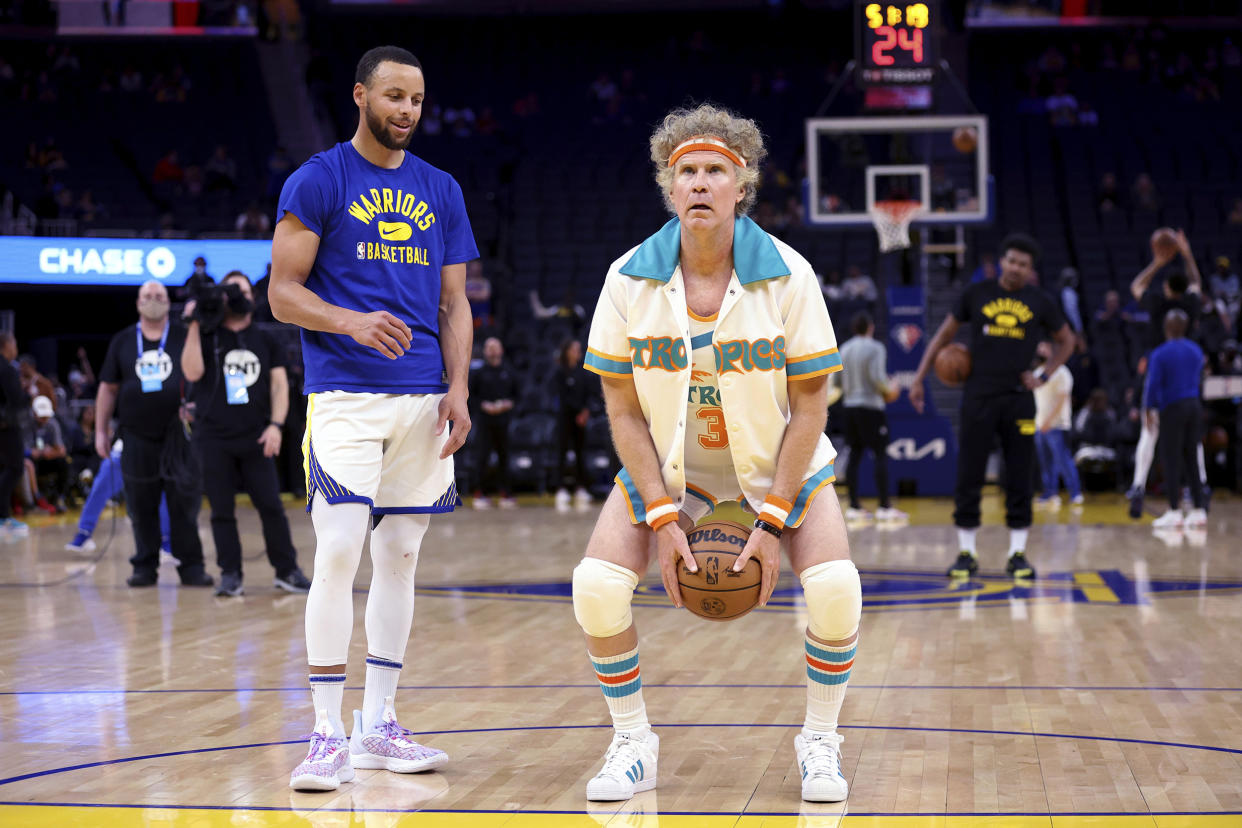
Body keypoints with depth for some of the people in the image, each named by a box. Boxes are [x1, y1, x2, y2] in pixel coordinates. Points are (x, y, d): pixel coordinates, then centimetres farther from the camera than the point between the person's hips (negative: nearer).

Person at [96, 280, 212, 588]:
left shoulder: (184, 338, 6)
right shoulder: (122, 341, 10)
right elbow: (108, 389, 13)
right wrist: (101, 430, 9)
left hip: (177, 434, -1)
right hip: (137, 437, 1)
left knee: (184, 504, -2)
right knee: (141, 507, 4)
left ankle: (190, 566, 3)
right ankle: (145, 566, 12)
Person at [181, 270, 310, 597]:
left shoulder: (266, 341, 12)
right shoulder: (206, 336, 6)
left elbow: (279, 384, 6)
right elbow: (192, 372, -10)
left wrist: (276, 425, -7)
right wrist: (194, 326, -13)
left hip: (255, 438, 1)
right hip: (214, 440, -1)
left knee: (271, 506, -3)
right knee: (222, 511, 1)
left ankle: (287, 571, 4)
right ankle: (230, 575, 7)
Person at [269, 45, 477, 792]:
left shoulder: (441, 191, 13)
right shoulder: (318, 181, -1)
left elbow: (454, 304, 14)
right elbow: (283, 293, -4)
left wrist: (458, 390, 1)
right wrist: (352, 322, -22)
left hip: (424, 397, 5)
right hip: (345, 395, -5)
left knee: (400, 555, 8)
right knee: (338, 554, -13)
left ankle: (378, 726, 16)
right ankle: (328, 732, -7)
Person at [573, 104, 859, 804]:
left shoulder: (789, 275, -18)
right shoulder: (630, 279, -15)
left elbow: (810, 404, -14)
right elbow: (623, 407, -9)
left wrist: (773, 520, -19)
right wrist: (661, 517, -16)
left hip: (778, 463, -1)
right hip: (666, 467, 1)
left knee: (836, 590, -23)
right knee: (597, 589, -19)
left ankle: (820, 744, 2)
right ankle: (633, 746, 4)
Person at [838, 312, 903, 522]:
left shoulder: (844, 349, 10)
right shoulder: (875, 348, -10)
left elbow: (839, 380, 11)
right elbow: (877, 377, -19)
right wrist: (889, 390, -2)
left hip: (850, 405, 7)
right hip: (871, 406, -7)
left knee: (855, 454, 9)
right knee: (881, 454, -3)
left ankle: (854, 506, 8)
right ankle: (884, 507, -8)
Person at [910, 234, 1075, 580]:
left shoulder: (1040, 302, 3)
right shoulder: (977, 294, 2)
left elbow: (1066, 341, 18)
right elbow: (945, 334, 9)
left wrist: (1045, 376, 4)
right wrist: (920, 378, 4)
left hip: (1018, 399, 1)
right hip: (979, 396, -1)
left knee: (1019, 480, 2)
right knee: (968, 477, 0)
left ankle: (1018, 553, 10)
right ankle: (966, 553, 8)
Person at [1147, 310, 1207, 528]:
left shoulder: (1160, 354, -11)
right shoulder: (1196, 351, 7)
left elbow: (1153, 387, -13)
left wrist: (1151, 406, 2)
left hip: (1172, 409, -5)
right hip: (1194, 406, 5)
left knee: (1171, 460, 0)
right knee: (1191, 459, 11)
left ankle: (1174, 512, -2)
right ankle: (1199, 509, 9)